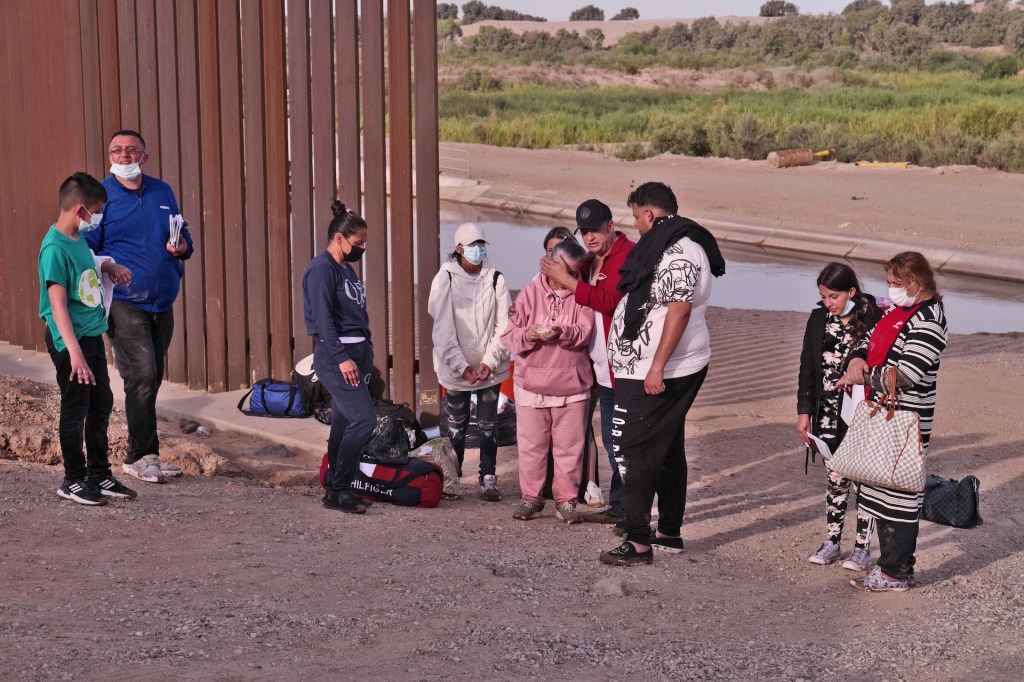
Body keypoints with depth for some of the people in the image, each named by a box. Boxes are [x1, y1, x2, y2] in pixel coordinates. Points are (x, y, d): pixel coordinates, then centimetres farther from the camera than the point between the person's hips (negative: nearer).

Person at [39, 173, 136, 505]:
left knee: (101, 405, 14)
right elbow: (58, 306, -23)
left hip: (92, 334, 9)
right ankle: (73, 480, 12)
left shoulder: (78, 239, 7)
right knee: (75, 409, 0)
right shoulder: (55, 248, -19)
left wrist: (109, 266, 13)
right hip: (70, 339, -9)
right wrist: (74, 351, -29)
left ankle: (100, 475, 25)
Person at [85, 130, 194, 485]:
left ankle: (144, 455, 22)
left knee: (151, 380, 12)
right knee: (142, 376, -14)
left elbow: (183, 234, 22)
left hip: (161, 302, 6)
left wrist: (183, 247, 0)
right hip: (123, 304, -6)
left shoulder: (163, 192, 12)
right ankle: (140, 456, -3)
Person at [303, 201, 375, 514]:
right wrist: (341, 358, -22)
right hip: (334, 355, -9)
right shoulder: (321, 269, -11)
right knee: (363, 418, -14)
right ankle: (338, 491, -7)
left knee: (344, 421, 10)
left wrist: (366, 349, 16)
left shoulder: (347, 268, 17)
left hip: (358, 352, 9)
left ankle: (336, 488, 16)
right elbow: (323, 319, -18)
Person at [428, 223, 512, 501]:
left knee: (488, 424, 4)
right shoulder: (444, 280, -4)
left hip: (490, 368, 1)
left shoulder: (495, 279, 0)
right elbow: (443, 329, -8)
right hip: (456, 369, -1)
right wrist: (461, 366, -15)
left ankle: (488, 479, 7)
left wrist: (490, 361, -12)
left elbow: (504, 325, -3)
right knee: (456, 425, 8)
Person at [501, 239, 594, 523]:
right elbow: (508, 335, -1)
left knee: (569, 446, 4)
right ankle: (531, 497, 19)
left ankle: (566, 500, 16)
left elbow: (584, 332, -13)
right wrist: (528, 335, -22)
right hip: (531, 382, 1)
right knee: (531, 444, 6)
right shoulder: (530, 292, 3)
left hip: (571, 385, -1)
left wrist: (560, 332, -32)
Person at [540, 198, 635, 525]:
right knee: (612, 440, 14)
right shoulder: (589, 262, 18)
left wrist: (567, 280, -20)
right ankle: (619, 507, 22)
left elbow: (608, 300, -22)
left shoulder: (629, 254, -11)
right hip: (602, 370, 9)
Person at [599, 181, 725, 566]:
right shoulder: (664, 247, 17)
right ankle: (670, 533, 25)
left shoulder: (678, 251, -17)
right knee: (667, 449, 16)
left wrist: (657, 366, -27)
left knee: (634, 449, -10)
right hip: (648, 370, 11)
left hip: (659, 372, -11)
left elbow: (679, 308, -25)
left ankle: (638, 541, -9)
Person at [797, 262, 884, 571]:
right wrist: (804, 411, 6)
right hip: (830, 415, 4)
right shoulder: (819, 319, 2)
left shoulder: (874, 320, -11)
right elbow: (808, 368, 8)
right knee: (835, 477, 10)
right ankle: (831, 542, 19)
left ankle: (862, 546, 14)